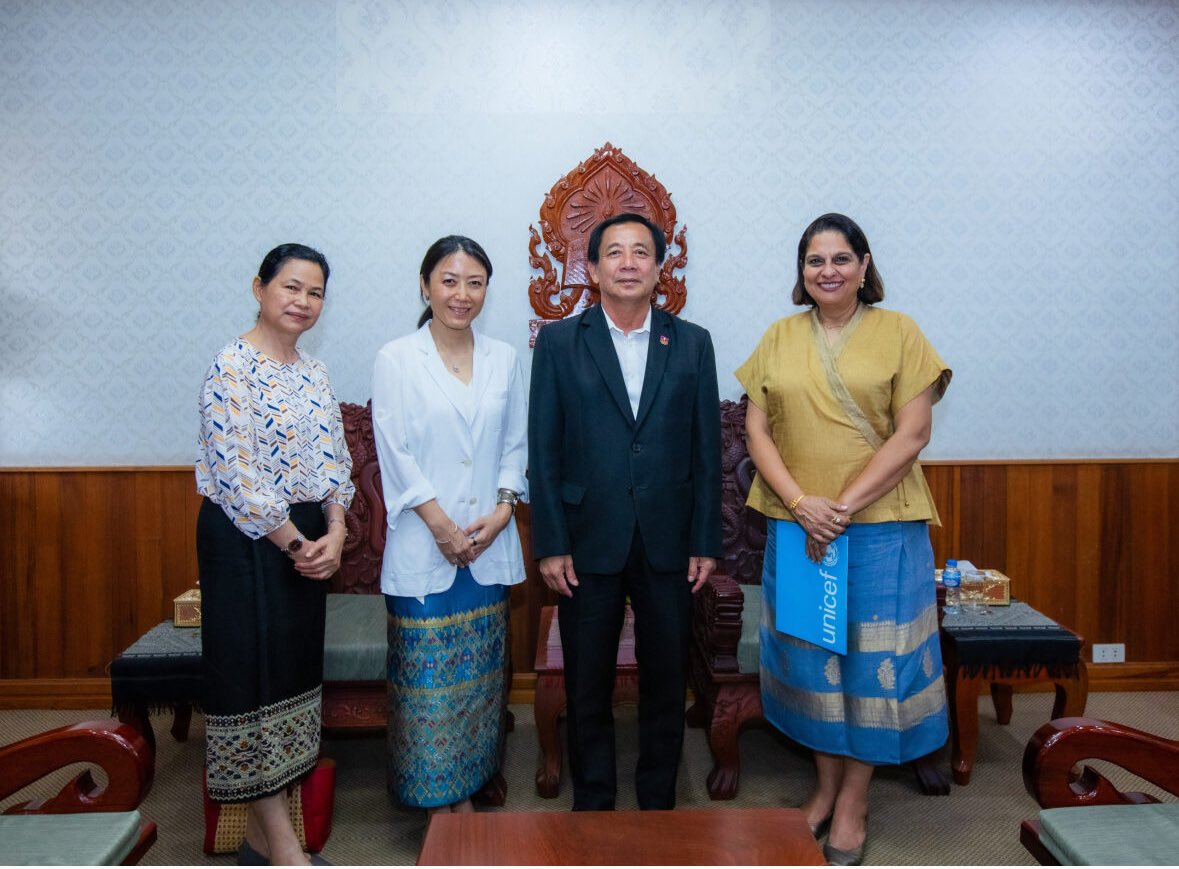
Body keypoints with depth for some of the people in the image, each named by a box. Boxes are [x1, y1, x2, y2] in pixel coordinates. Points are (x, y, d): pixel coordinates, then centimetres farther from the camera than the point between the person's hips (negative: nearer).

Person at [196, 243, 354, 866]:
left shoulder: (314, 373, 11)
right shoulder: (232, 366, -12)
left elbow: (334, 460, 8)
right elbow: (237, 475, -18)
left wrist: (333, 534, -6)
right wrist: (297, 544, -13)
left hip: (309, 541, 8)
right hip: (245, 540, -7)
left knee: (293, 669, 12)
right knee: (254, 673, 0)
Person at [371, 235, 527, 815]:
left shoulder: (503, 360, 8)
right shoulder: (396, 359, -3)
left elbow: (515, 445, 9)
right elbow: (394, 453, -7)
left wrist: (502, 509, -5)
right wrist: (443, 526, -11)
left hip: (490, 544, 4)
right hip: (423, 546, -3)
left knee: (479, 673, 12)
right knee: (428, 673, 3)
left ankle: (467, 786, 29)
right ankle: (435, 795, 20)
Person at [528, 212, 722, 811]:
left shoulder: (692, 344, 4)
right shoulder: (558, 342, 0)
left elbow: (707, 451, 3)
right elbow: (543, 452, -2)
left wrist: (705, 542, 0)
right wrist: (550, 544, -6)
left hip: (669, 545, 1)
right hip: (589, 543, -1)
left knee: (665, 683, 14)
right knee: (587, 687, 12)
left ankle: (658, 803, 33)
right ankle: (592, 804, 32)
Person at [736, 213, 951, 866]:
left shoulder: (897, 332, -1)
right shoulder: (779, 338, 6)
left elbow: (912, 432, -8)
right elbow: (757, 430, 2)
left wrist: (843, 505, -14)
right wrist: (801, 503, -12)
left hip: (881, 525, -2)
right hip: (796, 525, 3)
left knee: (871, 659, 6)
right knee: (809, 653, 12)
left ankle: (854, 800, 24)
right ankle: (825, 782, 31)